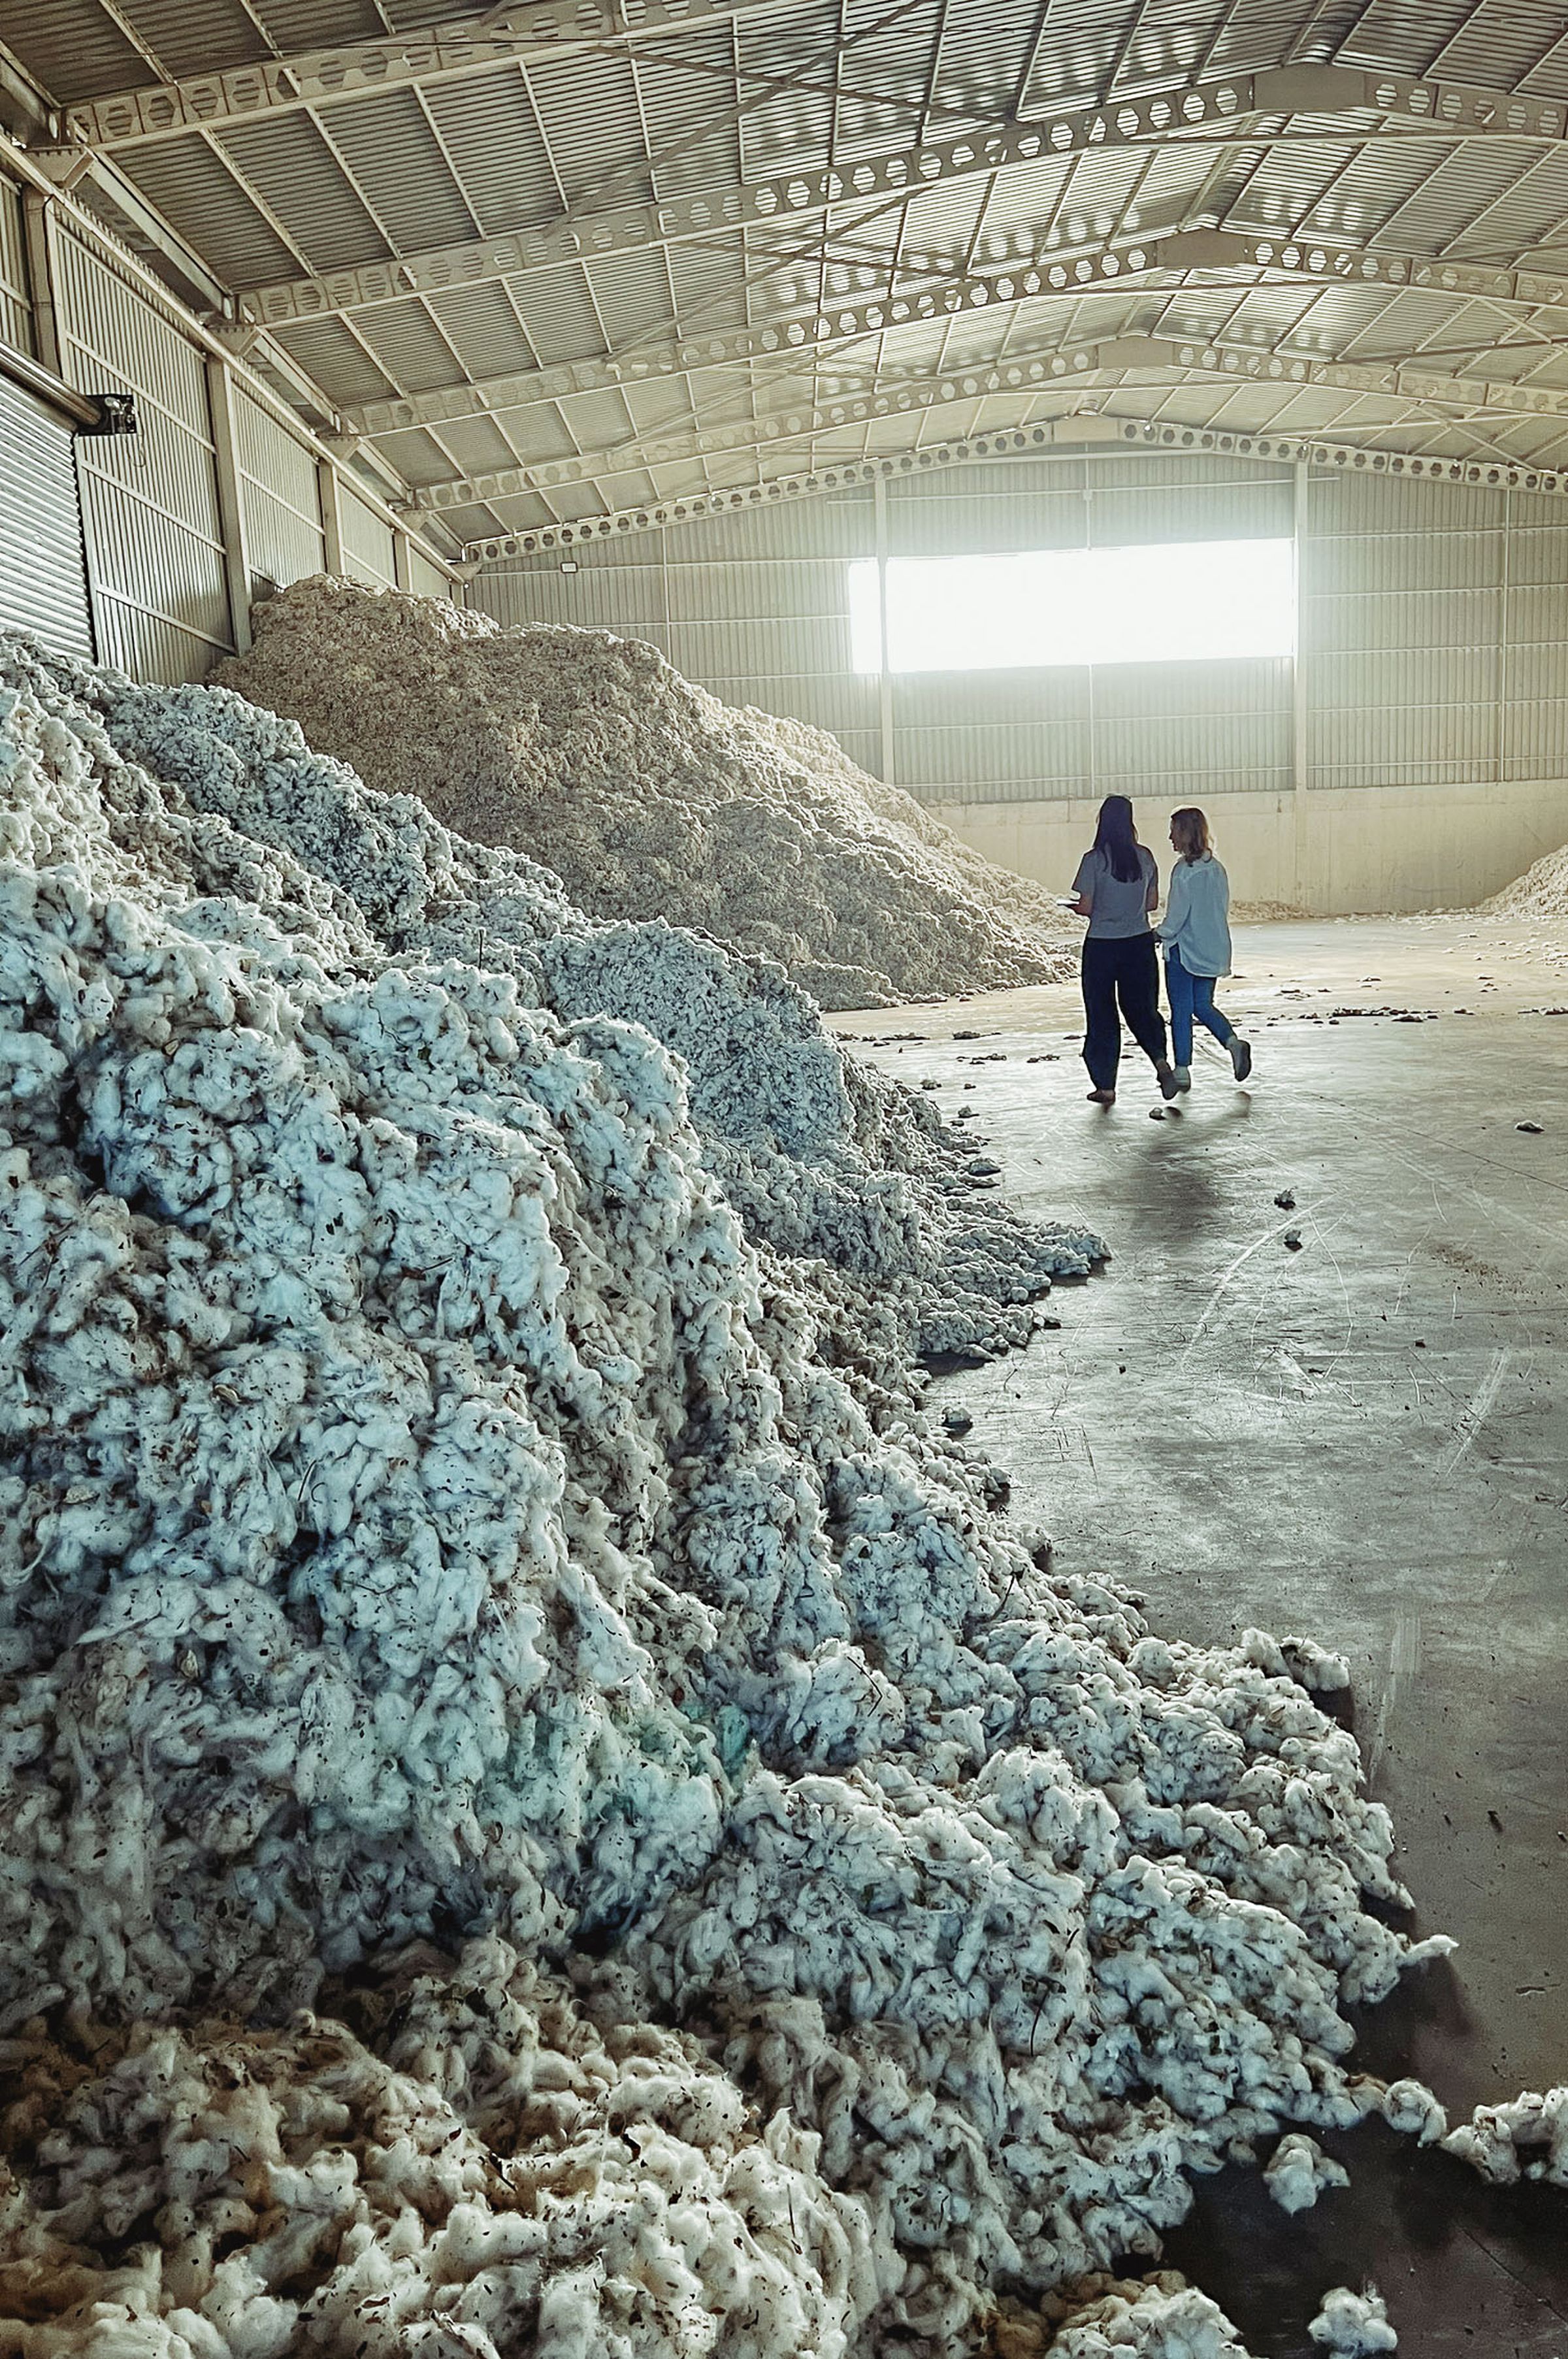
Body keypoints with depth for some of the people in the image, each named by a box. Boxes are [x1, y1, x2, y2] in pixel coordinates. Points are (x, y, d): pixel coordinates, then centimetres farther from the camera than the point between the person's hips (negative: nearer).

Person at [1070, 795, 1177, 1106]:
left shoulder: (1094, 859, -12)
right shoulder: (1145, 857, 0)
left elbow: (1086, 907, -11)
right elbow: (1153, 903, 7)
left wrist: (1071, 906, 11)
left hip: (1101, 946, -3)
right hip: (1139, 943, 3)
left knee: (1101, 1014, 7)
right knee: (1141, 1007, 16)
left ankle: (1106, 1087, 11)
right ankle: (1160, 1060, -9)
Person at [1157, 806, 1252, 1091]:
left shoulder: (1184, 870, -16)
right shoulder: (1217, 869, 5)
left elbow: (1177, 915, -17)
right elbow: (1223, 910, 10)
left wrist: (1160, 936, -1)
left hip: (1183, 950, -7)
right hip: (1213, 951, 7)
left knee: (1181, 1011, 3)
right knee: (1203, 1005, 18)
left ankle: (1182, 1071, 8)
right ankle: (1233, 1040, -5)